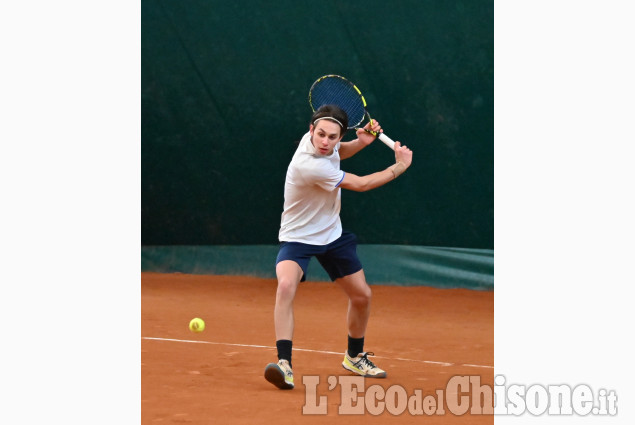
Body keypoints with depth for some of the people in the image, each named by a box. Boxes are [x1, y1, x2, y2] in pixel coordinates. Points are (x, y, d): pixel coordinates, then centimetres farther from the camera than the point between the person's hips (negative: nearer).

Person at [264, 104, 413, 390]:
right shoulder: (310, 166, -34)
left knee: (362, 295, 13)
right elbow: (361, 185, -22)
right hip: (297, 238, -8)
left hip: (332, 235, 8)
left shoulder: (327, 145, -12)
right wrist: (400, 166, -10)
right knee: (286, 285, -36)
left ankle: (355, 357, 38)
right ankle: (284, 364, -38)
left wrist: (361, 142, -5)